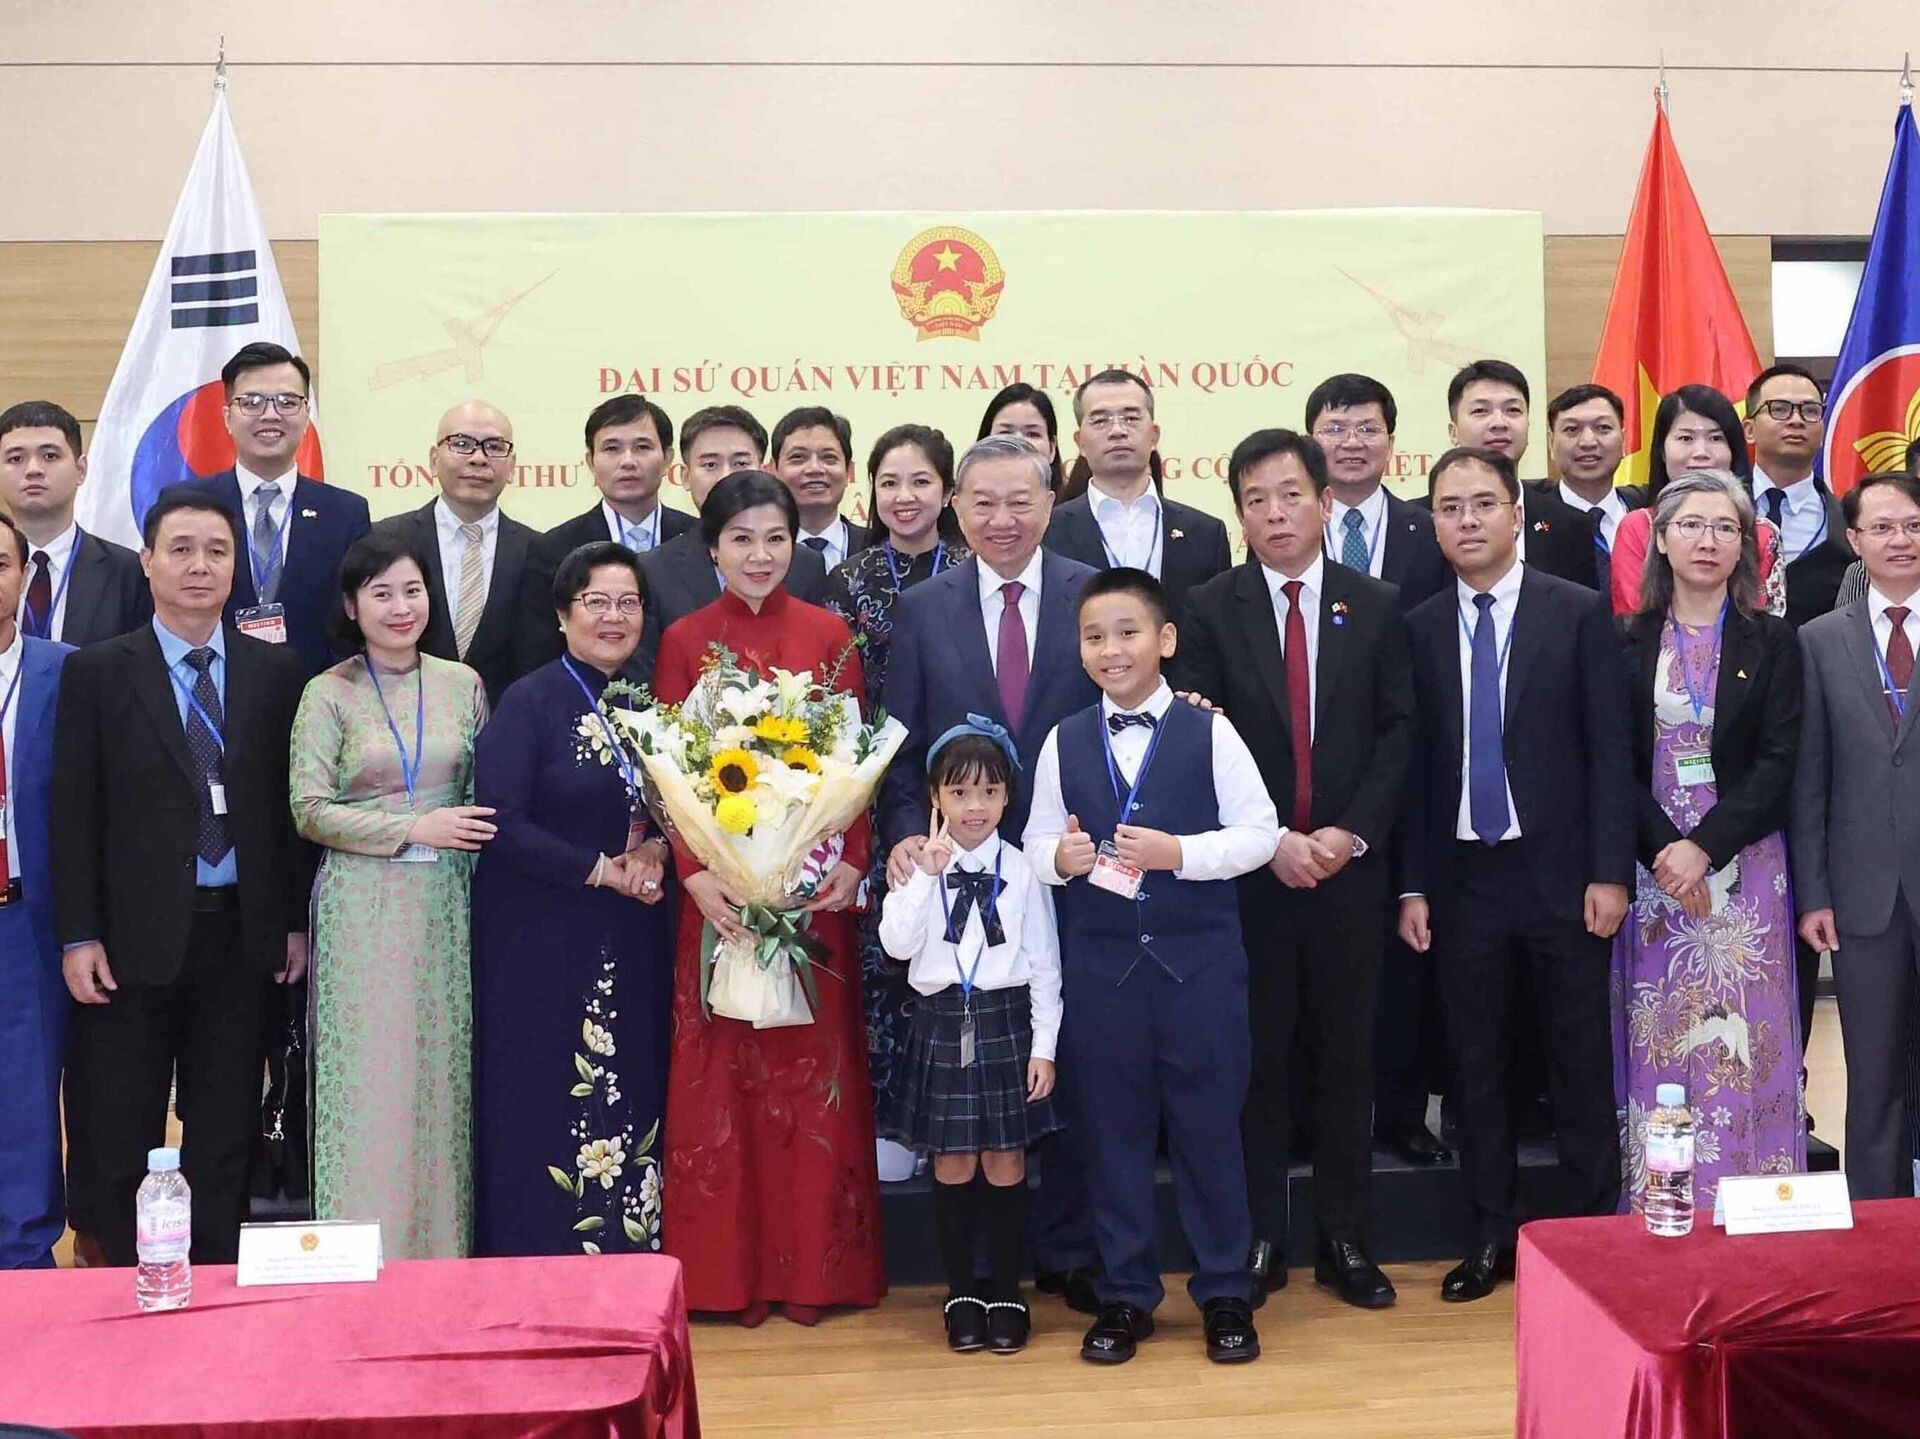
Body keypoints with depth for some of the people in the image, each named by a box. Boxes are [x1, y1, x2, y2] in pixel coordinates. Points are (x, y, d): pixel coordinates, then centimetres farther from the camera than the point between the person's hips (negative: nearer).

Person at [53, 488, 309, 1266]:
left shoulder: (277, 670, 5)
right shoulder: (96, 671, 0)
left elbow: (291, 803, 7)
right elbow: (73, 813, -2)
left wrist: (297, 922, 4)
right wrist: (78, 937, -7)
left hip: (242, 933, 2)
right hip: (135, 936, -1)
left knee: (226, 1137, 9)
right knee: (123, 1141, 8)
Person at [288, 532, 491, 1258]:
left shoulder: (462, 683, 8)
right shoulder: (328, 694, -1)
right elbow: (309, 811, -6)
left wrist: (470, 837, -1)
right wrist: (415, 828, -13)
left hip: (446, 906, 3)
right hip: (362, 908, -3)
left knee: (443, 1077, 5)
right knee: (370, 1082, -1)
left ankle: (442, 1249, 16)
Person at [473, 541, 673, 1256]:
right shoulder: (530, 702, -7)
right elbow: (499, 823, -14)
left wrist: (657, 850, -5)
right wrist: (599, 870, -14)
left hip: (632, 945, 5)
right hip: (542, 941, -5)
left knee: (631, 1104, 6)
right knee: (545, 1111, -1)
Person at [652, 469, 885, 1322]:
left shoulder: (829, 636, 6)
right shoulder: (684, 641, 4)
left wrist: (853, 861, -10)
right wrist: (693, 872, -13)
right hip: (720, 886, 0)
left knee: (813, 1068, 4)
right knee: (719, 1072, 2)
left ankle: (813, 1265, 14)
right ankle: (729, 1268, 12)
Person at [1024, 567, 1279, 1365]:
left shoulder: (1210, 733, -3)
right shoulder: (1063, 742, 5)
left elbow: (1258, 833, -5)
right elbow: (1036, 841, 8)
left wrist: (1179, 852, -18)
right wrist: (1059, 857, -14)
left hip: (1200, 960, -2)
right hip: (1100, 963, 2)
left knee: (1209, 1125, 6)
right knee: (1114, 1127, 9)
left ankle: (1225, 1291, 20)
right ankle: (1124, 1294, 21)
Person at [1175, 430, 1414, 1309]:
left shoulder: (1375, 607, 6)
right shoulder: (1211, 610, 1)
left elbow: (1398, 731, 3)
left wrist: (1351, 832, -9)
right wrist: (1272, 841, -12)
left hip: (1348, 865, 1)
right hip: (1249, 869, -1)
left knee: (1346, 1056, 8)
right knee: (1257, 1056, 5)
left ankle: (1344, 1238, 18)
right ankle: (1258, 1238, 16)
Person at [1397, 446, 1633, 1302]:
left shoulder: (1579, 613, -1)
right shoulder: (1420, 629, 6)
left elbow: (1609, 749, -3)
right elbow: (1415, 763, 6)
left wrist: (1609, 871, -9)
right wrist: (1411, 885, 3)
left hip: (1561, 873, -2)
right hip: (1463, 878, 3)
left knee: (1581, 1063, 5)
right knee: (1475, 1064, 8)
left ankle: (1595, 1232, 17)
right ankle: (1492, 1237, 19)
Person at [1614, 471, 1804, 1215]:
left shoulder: (1772, 641, 4)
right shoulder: (1628, 642, 5)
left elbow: (1778, 763, -4)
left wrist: (1705, 847, -15)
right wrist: (1662, 851, -13)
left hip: (1742, 866, -1)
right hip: (1654, 865, 1)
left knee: (1742, 1041, -1)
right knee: (1659, 1042, 1)